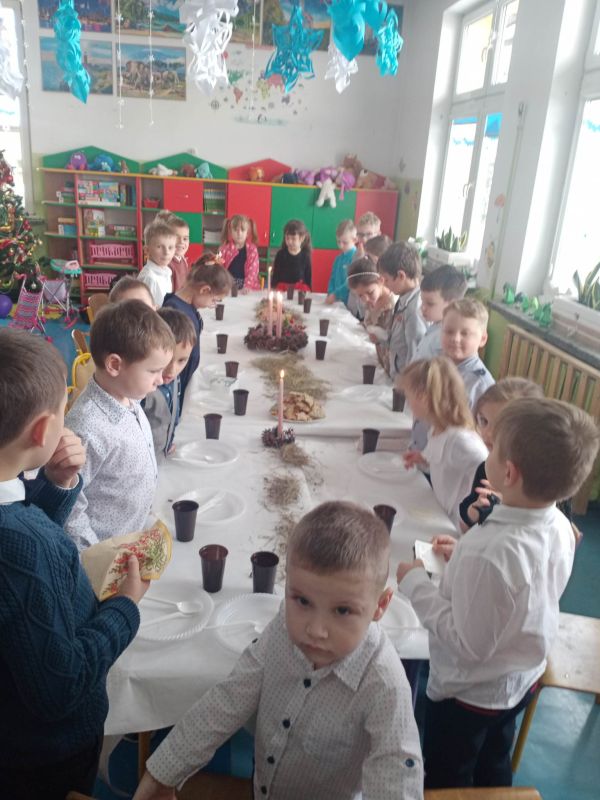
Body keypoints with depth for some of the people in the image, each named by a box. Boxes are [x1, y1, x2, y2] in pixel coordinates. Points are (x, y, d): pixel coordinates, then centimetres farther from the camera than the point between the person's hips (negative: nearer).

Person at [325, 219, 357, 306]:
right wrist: (330, 294, -2)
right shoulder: (338, 258, 12)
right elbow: (333, 279, 14)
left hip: (349, 302, -7)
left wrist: (335, 294, -16)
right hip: (336, 300, 7)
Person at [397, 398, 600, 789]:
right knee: (493, 774, 31)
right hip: (522, 681, 7)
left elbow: (470, 644, -29)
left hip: (470, 693, -7)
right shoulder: (560, 527, -14)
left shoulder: (491, 552, -40)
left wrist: (416, 582, -23)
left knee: (446, 782, 21)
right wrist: (465, 557, -1)